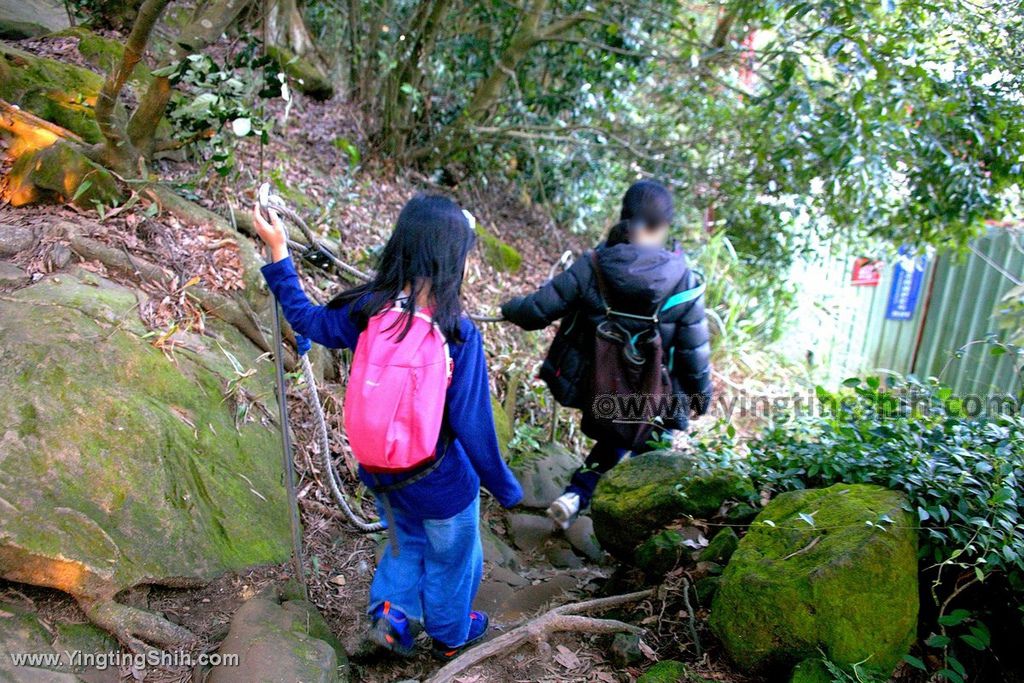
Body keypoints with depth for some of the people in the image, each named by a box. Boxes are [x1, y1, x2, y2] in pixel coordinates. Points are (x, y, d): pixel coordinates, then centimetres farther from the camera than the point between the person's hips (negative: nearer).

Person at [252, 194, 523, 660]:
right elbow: (473, 425, -22)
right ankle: (451, 635, 49)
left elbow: (307, 319, 2)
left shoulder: (367, 311, -18)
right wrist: (505, 489, -7)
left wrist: (278, 252, 12)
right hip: (439, 482, -3)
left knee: (409, 539, 35)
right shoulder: (459, 335, -28)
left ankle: (391, 612, 30)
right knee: (451, 557, 26)